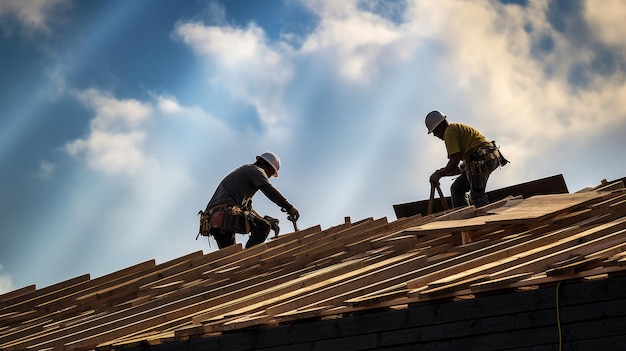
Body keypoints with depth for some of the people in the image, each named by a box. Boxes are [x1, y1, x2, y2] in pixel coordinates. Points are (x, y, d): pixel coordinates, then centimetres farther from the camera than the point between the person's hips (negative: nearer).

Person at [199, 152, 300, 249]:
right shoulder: (256, 170, 8)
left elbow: (246, 207, 36)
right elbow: (269, 190, -10)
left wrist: (265, 220, 29)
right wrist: (289, 208, -6)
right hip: (226, 215, -9)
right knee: (263, 227, -10)